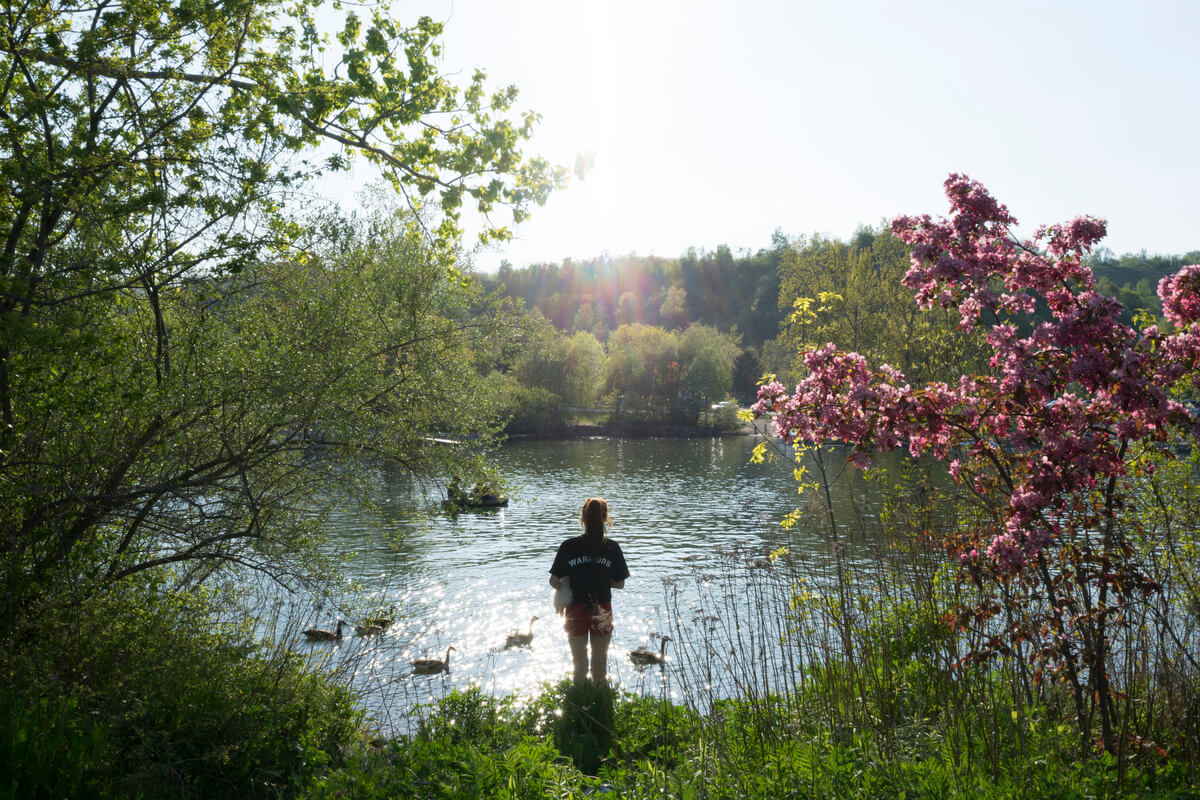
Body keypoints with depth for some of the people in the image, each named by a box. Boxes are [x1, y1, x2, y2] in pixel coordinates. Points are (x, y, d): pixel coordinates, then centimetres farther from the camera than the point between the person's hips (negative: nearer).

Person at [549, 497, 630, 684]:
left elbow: (554, 581, -9)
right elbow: (620, 584, -4)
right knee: (599, 665, 15)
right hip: (602, 612, 0)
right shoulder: (612, 548, -8)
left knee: (580, 665, 16)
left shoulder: (569, 546, -10)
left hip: (576, 611, 0)